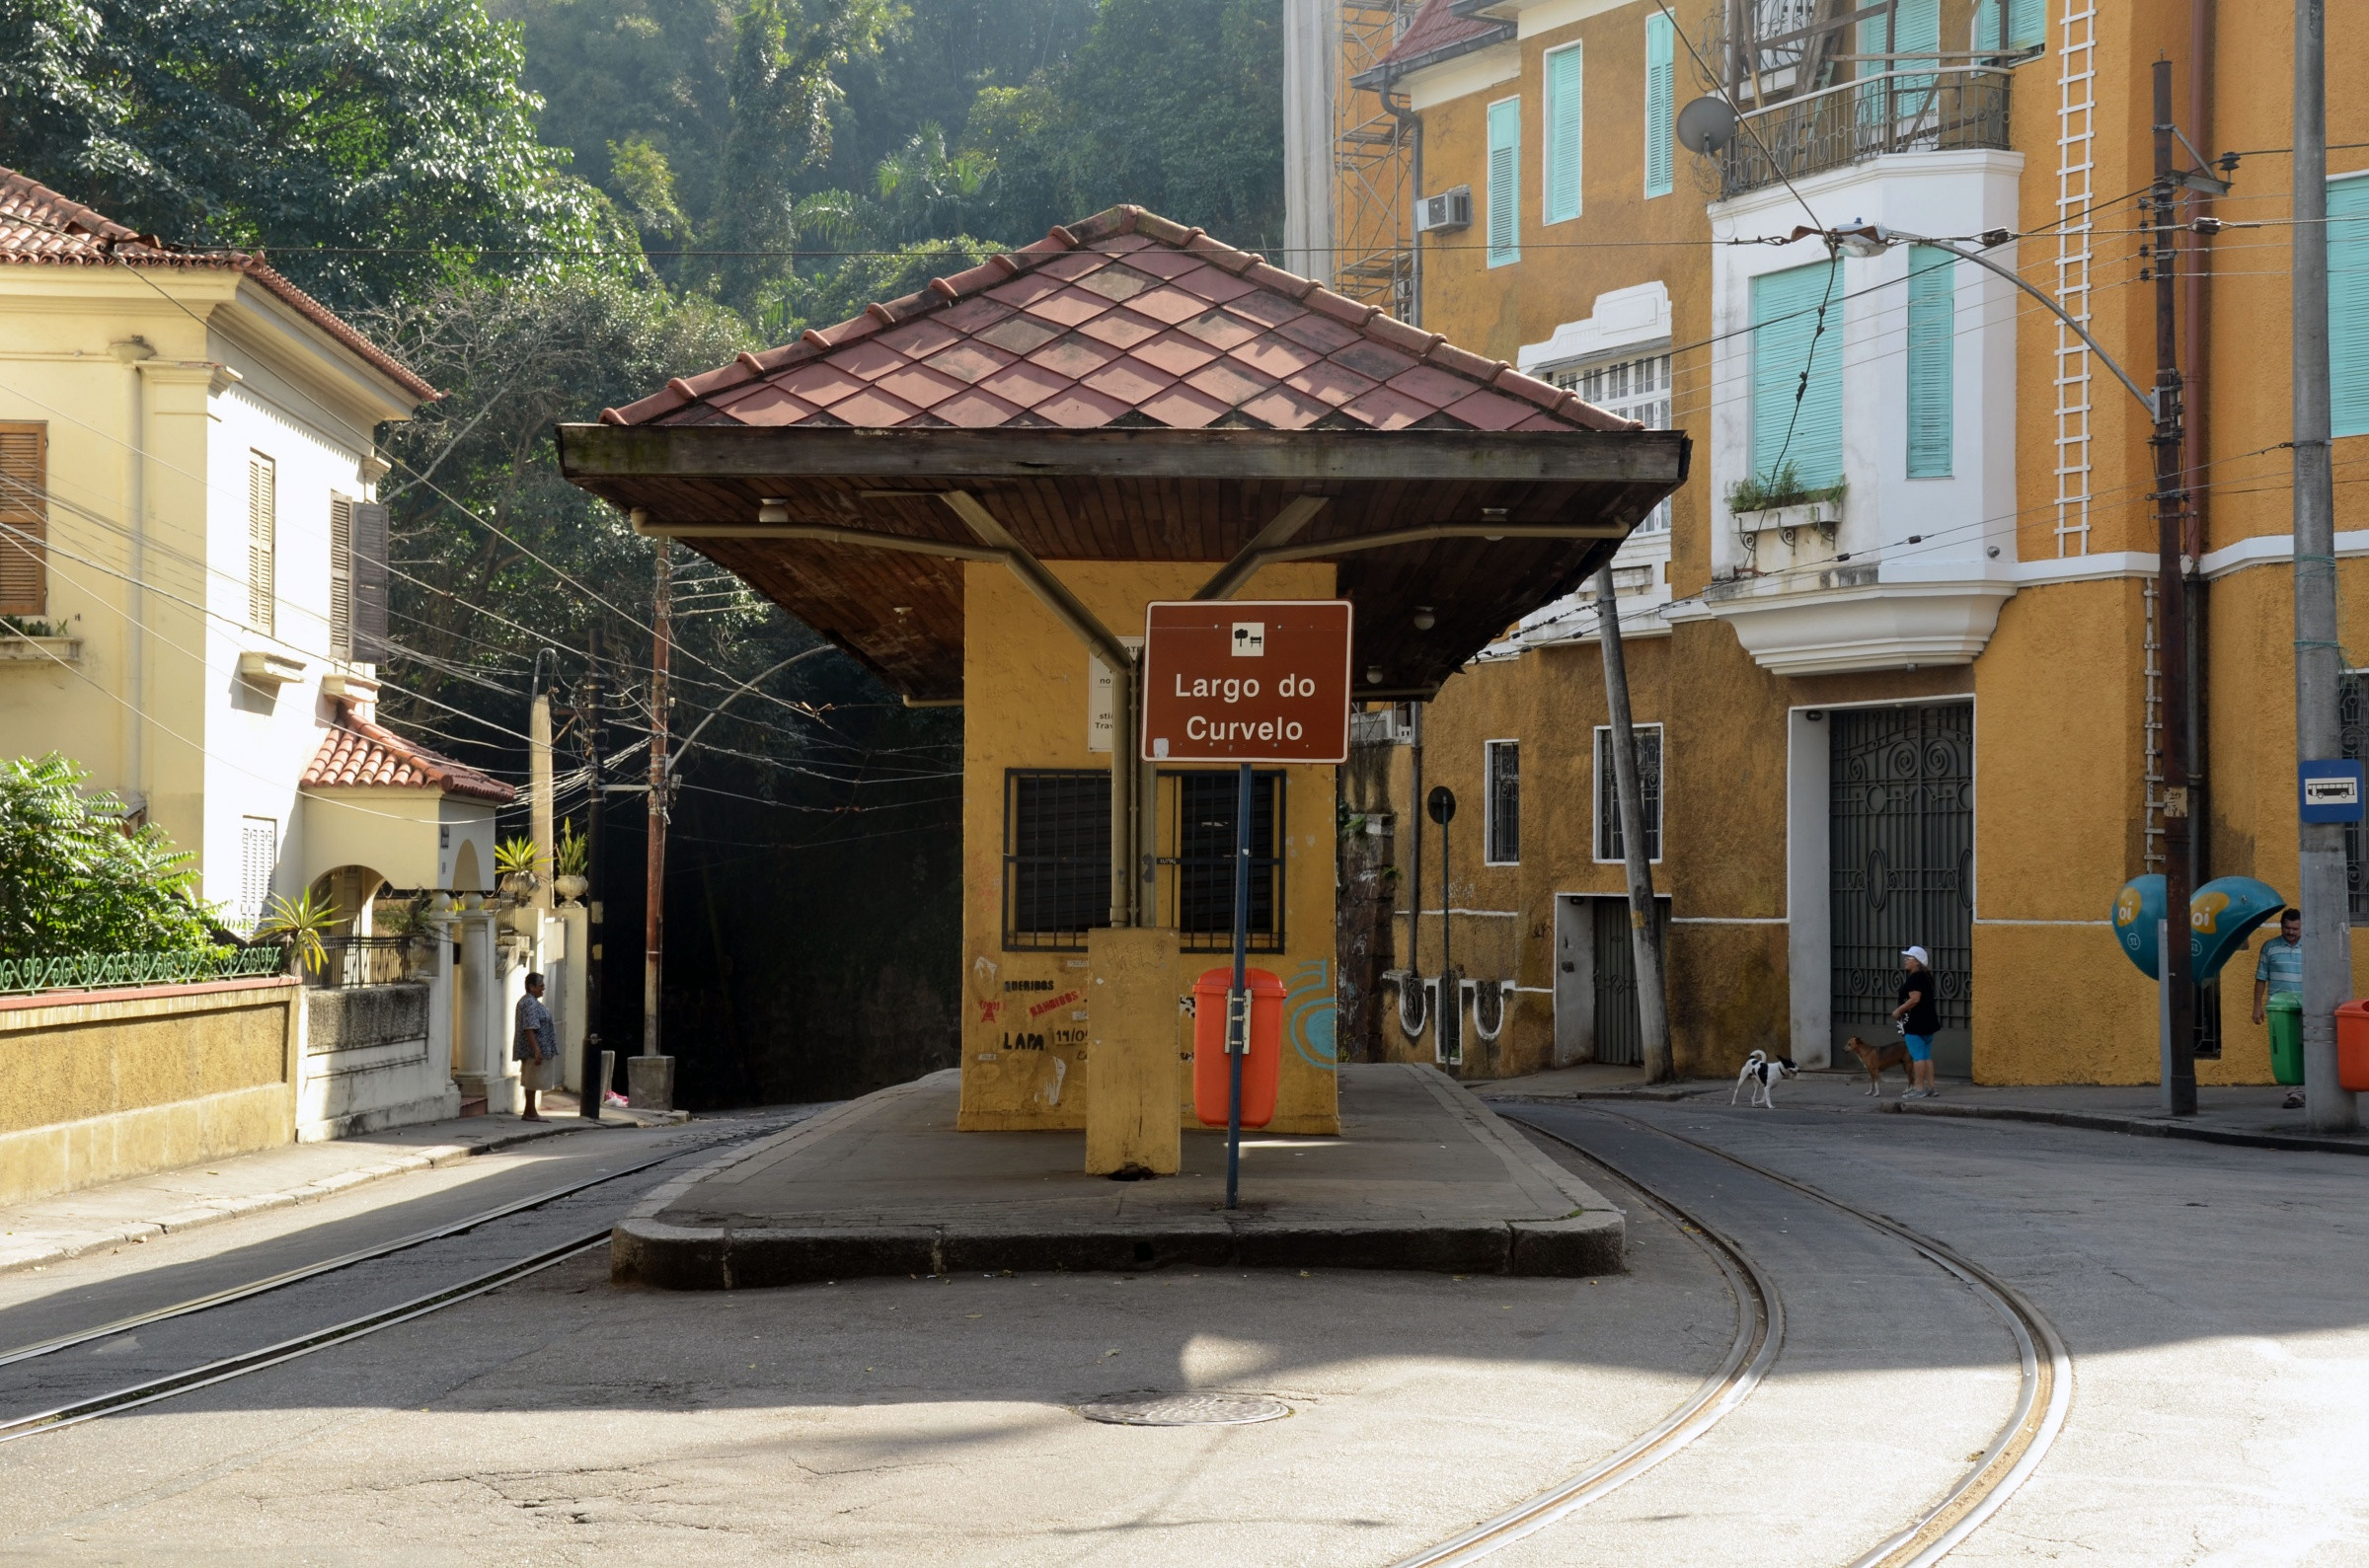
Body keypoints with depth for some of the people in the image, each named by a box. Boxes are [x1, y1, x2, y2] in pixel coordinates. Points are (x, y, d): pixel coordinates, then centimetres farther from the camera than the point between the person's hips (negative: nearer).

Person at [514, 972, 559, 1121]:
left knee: (532, 1082, 12)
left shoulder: (531, 1001, 16)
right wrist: (537, 1051, -27)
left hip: (534, 1050, 10)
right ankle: (530, 1113, -2)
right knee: (533, 1081, -6)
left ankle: (531, 1112, 15)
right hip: (533, 1049, -10)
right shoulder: (530, 1004, -17)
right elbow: (529, 1029, -24)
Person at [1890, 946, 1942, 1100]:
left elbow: (1914, 999, -24)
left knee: (1918, 1057, -8)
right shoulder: (1926, 976, 15)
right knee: (1926, 1056, 13)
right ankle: (1930, 1087, 14)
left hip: (1915, 1023, -10)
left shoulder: (1915, 978, -15)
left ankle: (1919, 1088, -8)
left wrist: (1898, 1011, -14)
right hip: (1928, 1022, 10)